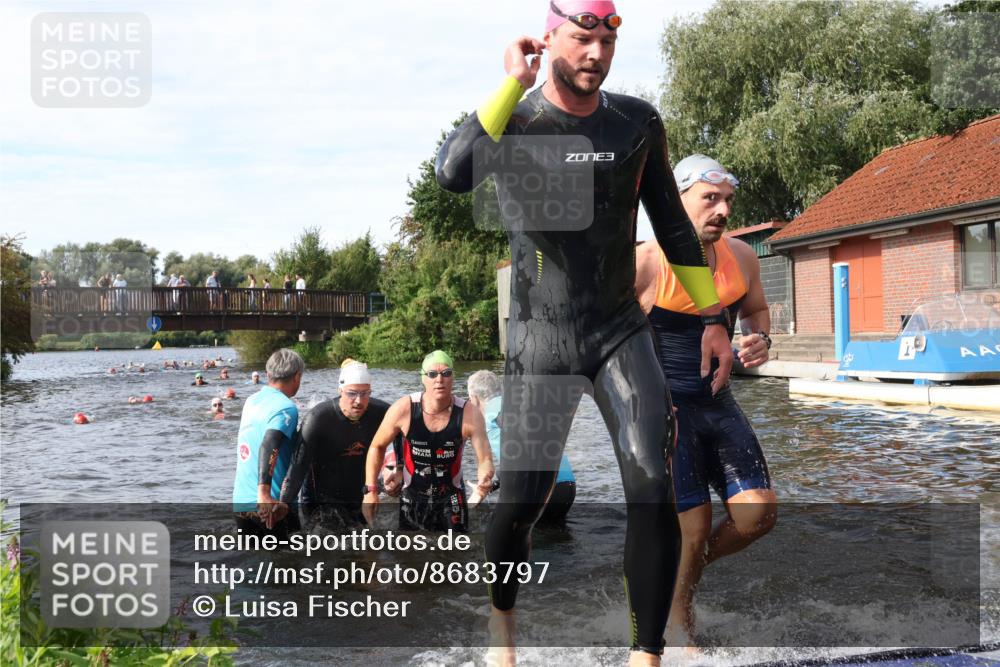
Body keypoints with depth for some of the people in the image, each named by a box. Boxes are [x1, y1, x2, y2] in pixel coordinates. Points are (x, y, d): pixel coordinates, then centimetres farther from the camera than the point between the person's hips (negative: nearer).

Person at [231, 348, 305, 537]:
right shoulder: (286, 408, -13)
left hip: (241, 501, 7)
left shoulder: (252, 401, 11)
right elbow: (269, 446, -28)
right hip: (269, 507, -6)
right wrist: (264, 493, -36)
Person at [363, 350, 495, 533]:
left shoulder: (469, 414, -19)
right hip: (411, 499, 0)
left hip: (451, 498, 0)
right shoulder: (403, 410, -18)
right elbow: (377, 447, -3)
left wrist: (485, 478, -43)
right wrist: (370, 490, -8)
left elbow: (485, 460, -20)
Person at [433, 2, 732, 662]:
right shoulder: (514, 123, -7)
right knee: (520, 501, 0)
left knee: (653, 488, -15)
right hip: (541, 338, -2)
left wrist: (713, 317, 11)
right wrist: (515, 83, -22)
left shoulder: (638, 122, 4)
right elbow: (453, 174, -30)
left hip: (622, 331, 2)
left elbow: (673, 224, 12)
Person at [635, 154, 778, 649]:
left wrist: (761, 340, -2)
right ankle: (677, 618, 23)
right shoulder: (644, 264, -17)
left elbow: (756, 310, 21)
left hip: (718, 403, 6)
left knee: (759, 513, -3)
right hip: (663, 407, -6)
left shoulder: (742, 258, 1)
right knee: (694, 528, -5)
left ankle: (689, 565, 26)